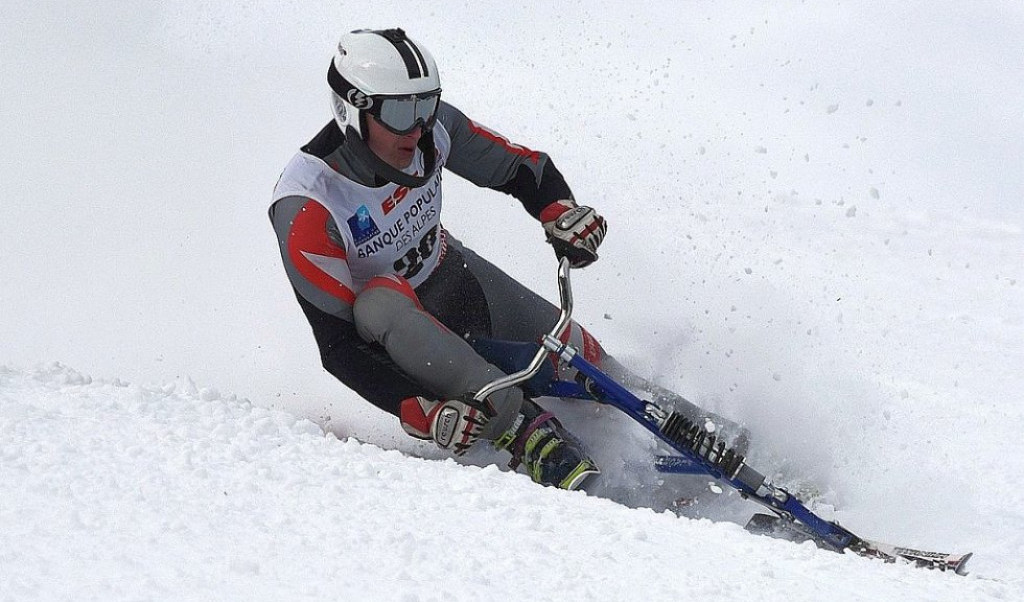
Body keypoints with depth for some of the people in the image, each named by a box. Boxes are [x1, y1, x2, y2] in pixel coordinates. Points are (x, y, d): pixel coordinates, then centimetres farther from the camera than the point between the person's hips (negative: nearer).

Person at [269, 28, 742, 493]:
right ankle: (530, 436, -40)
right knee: (379, 302, -39)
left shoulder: (432, 128, -19)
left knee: (576, 353, -5)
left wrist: (560, 213, -25)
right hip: (387, 327, -5)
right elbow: (339, 346, -31)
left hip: (454, 275, 6)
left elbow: (519, 167, -3)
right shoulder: (305, 207, -32)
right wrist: (422, 412, -41)